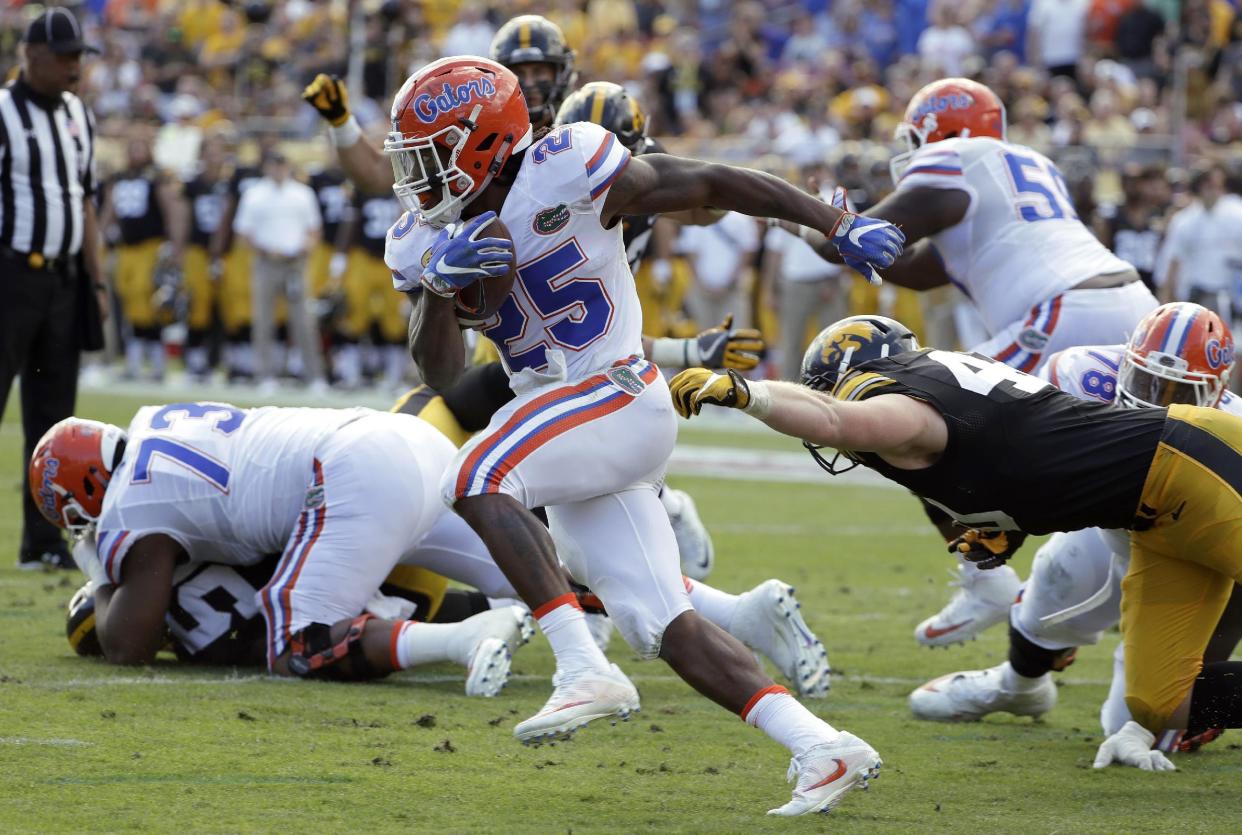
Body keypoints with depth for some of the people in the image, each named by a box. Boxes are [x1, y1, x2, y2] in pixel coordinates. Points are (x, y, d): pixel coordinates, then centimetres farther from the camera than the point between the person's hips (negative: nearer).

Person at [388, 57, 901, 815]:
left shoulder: (567, 171, -12)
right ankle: (824, 749, -3)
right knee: (666, 626, -1)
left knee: (476, 477, -29)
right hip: (568, 435, 7)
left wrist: (838, 226, 0)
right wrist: (439, 284, -18)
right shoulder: (426, 241, 8)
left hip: (621, 397, -7)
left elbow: (713, 184, -4)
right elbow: (444, 376, 1)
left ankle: (584, 668, -33)